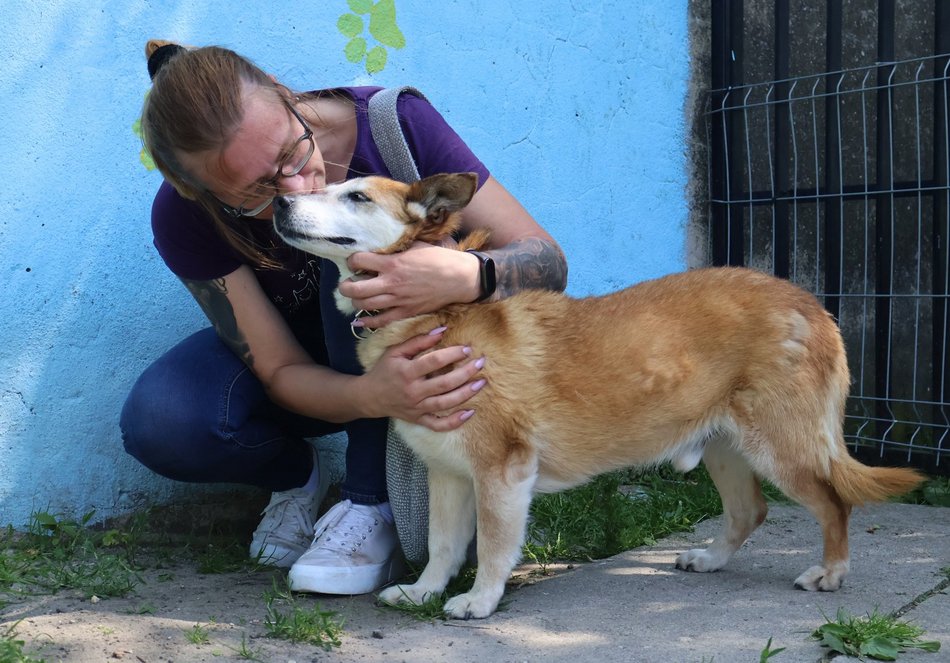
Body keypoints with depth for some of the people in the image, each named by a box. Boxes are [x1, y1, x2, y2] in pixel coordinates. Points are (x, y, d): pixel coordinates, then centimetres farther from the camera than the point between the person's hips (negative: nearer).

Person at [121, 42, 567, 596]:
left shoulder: (394, 124, -28)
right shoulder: (184, 218, -25)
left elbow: (549, 263, -25)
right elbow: (281, 372, -22)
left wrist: (467, 275, -50)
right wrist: (376, 396, -46)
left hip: (415, 349, 0)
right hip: (314, 375, 1)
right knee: (157, 424, -29)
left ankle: (374, 503, -20)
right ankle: (297, 477, 5)